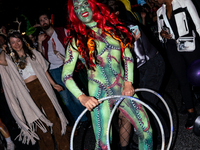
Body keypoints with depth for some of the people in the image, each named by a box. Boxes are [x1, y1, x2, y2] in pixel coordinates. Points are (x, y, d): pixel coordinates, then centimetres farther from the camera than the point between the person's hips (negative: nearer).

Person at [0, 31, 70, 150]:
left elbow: (44, 70, 13)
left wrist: (53, 84, 10)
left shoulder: (34, 53, 10)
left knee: (52, 115, -1)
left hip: (41, 87, 0)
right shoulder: (10, 59, 7)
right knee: (38, 121, 6)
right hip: (27, 93, 0)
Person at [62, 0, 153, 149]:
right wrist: (82, 97, -22)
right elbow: (66, 75, -7)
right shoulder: (76, 40, -3)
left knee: (146, 129, 6)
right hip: (99, 95, -3)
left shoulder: (112, 27, 7)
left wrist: (128, 82, -4)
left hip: (123, 89, 4)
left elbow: (128, 56, 9)